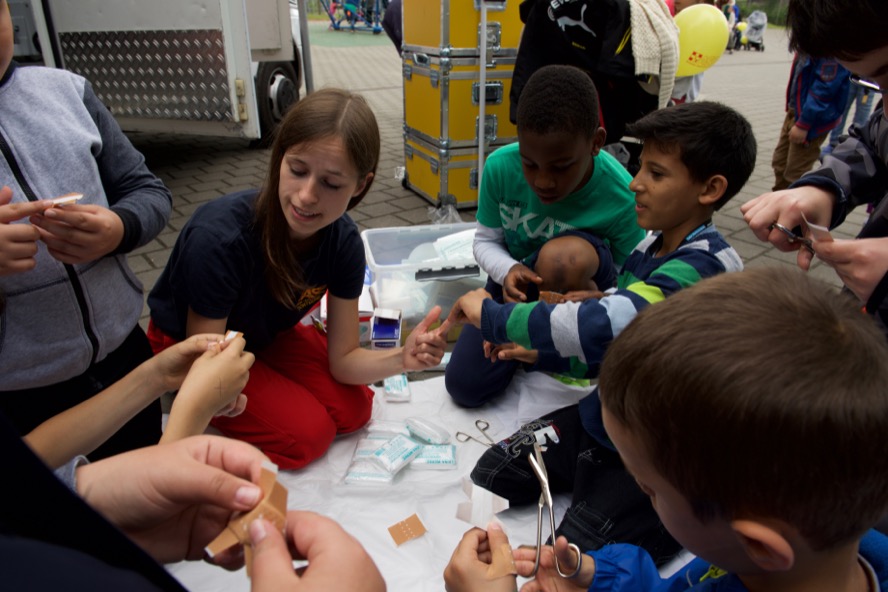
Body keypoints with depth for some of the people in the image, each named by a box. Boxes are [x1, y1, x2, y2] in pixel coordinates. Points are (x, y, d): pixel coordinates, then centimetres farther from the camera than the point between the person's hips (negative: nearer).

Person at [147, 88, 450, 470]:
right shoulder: (219, 238, -38)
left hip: (266, 333, 5)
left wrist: (401, 358, -37)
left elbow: (343, 360, -18)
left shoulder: (344, 241, -23)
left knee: (353, 410, -4)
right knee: (308, 434, -15)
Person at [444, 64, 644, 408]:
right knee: (465, 386, -15)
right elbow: (486, 241, -6)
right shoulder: (500, 167, -21)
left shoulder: (622, 199, -27)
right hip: (516, 285, 2)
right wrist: (508, 270, -29)